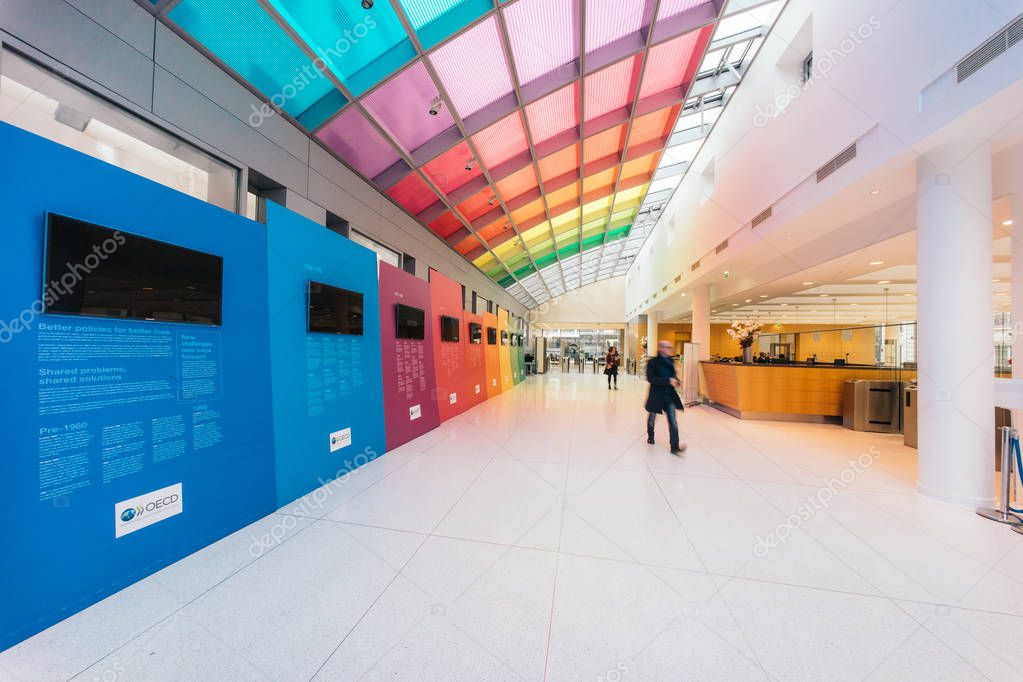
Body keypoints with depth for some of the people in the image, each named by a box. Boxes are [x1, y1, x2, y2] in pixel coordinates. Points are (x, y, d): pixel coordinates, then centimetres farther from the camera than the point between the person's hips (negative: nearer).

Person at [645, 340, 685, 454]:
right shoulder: (652, 362, -13)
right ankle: (650, 436, 41)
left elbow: (673, 374, 18)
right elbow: (651, 378, -21)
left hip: (669, 394, 4)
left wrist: (676, 381, -5)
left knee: (673, 421, -5)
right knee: (652, 417, 15)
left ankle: (675, 447, -3)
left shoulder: (670, 361, 4)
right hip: (656, 394, -4)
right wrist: (668, 381, -26)